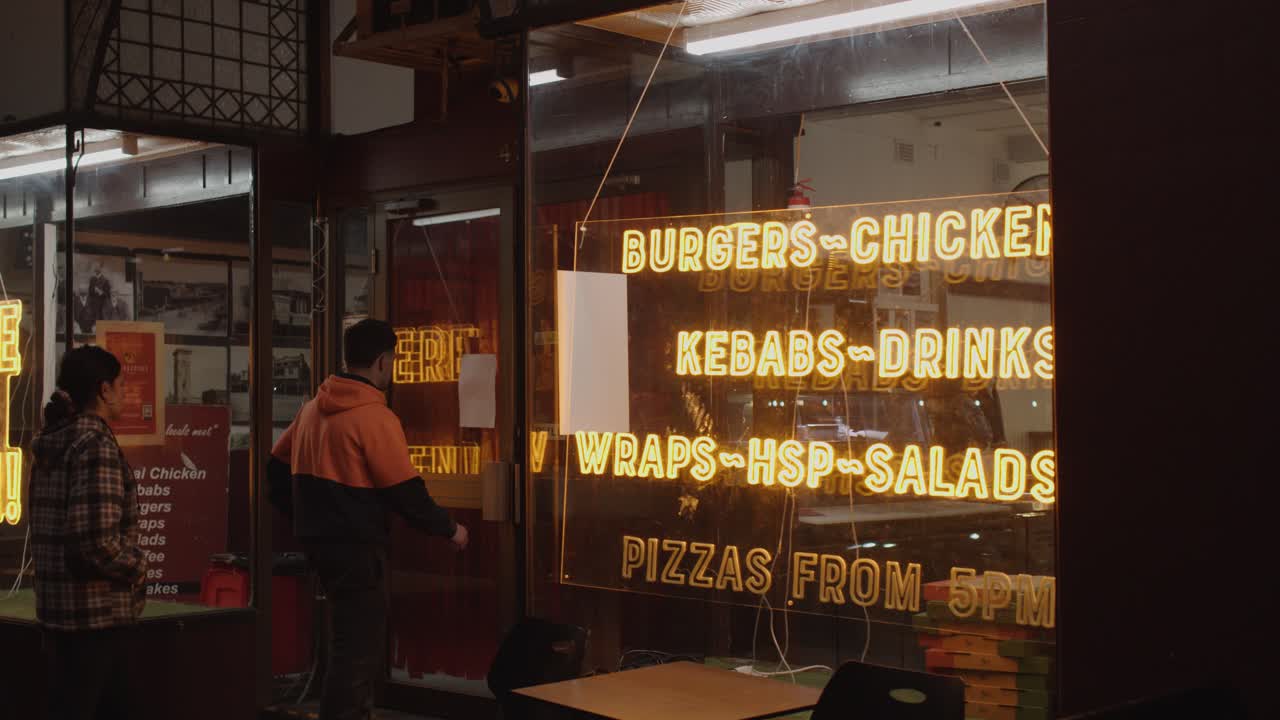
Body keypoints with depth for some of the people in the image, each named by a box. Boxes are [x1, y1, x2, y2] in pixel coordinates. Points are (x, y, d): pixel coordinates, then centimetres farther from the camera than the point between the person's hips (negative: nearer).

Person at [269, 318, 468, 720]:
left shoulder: (314, 408, 9)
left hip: (318, 540, 9)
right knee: (358, 650, -3)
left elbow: (277, 468, 16)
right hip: (356, 547, -9)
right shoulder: (375, 416, -15)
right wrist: (449, 529, -3)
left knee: (356, 640, 21)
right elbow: (406, 492, -16)